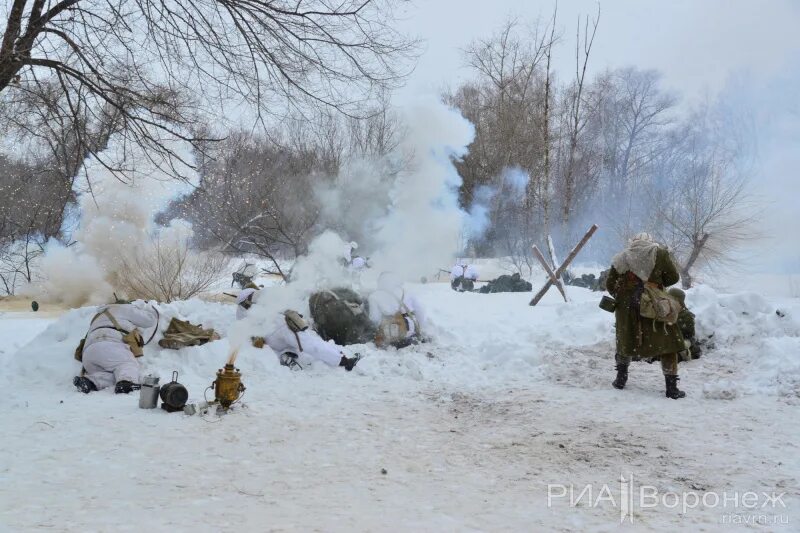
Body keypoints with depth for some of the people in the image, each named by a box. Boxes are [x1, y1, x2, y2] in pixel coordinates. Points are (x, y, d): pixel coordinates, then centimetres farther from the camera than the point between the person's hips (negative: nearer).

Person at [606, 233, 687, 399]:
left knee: (626, 342, 23)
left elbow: (610, 286, 6)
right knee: (667, 343, 7)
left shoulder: (620, 258, 4)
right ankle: (671, 388, 4)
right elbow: (673, 278, 2)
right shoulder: (659, 254, -2)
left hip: (626, 309, 3)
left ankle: (621, 378, 29)